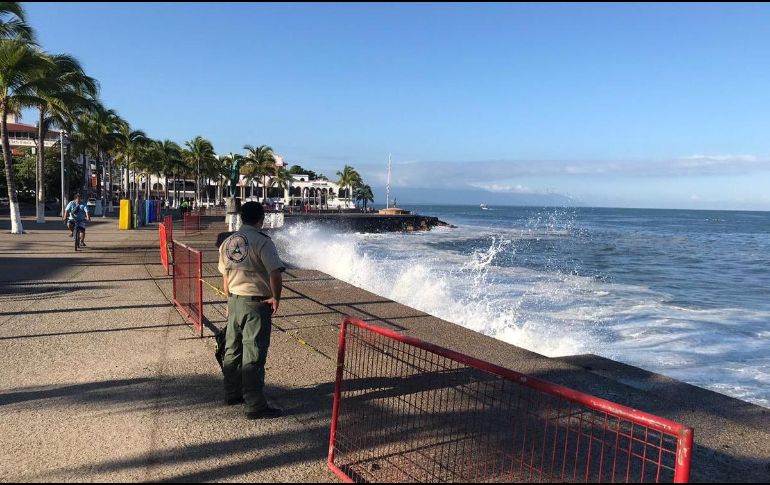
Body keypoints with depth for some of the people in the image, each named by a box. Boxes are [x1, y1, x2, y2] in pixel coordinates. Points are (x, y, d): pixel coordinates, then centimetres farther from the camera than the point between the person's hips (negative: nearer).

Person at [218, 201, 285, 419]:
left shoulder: (228, 242, 8)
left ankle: (232, 394, 33)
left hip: (234, 301, 7)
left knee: (233, 350, 18)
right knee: (254, 355, -3)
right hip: (256, 304, -7)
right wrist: (275, 298, -11)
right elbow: (275, 274, -24)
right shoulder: (261, 241, -14)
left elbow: (225, 276, 15)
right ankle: (255, 406, 2)